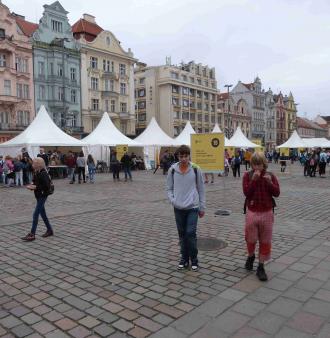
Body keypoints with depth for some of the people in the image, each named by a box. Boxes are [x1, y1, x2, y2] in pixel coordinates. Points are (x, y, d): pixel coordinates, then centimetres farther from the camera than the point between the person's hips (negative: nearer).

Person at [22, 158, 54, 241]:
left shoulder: (43, 174, -20)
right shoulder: (37, 173, 8)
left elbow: (47, 186, -24)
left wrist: (35, 187, -23)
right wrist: (32, 186, 0)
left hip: (42, 196, -9)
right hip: (39, 196, 9)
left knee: (36, 214, -7)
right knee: (42, 213, 16)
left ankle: (32, 234, -1)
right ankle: (49, 230, 28)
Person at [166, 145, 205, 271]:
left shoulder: (196, 169, -5)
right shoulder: (172, 170, -1)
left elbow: (201, 189, 2)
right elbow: (169, 188, 8)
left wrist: (202, 207, 4)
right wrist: (172, 199, -10)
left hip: (193, 207, -2)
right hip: (178, 208, 2)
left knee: (191, 233, -5)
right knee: (182, 234, 11)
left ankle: (194, 259, 15)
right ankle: (184, 258, 27)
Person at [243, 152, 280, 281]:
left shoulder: (270, 176, -1)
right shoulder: (247, 175, -5)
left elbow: (277, 193, -7)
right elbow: (246, 193, -15)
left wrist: (269, 182, -21)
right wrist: (254, 180, -24)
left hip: (267, 213, 1)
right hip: (252, 213, -1)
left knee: (265, 241, 6)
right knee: (250, 239, 10)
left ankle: (261, 267, 18)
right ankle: (250, 256, 40)